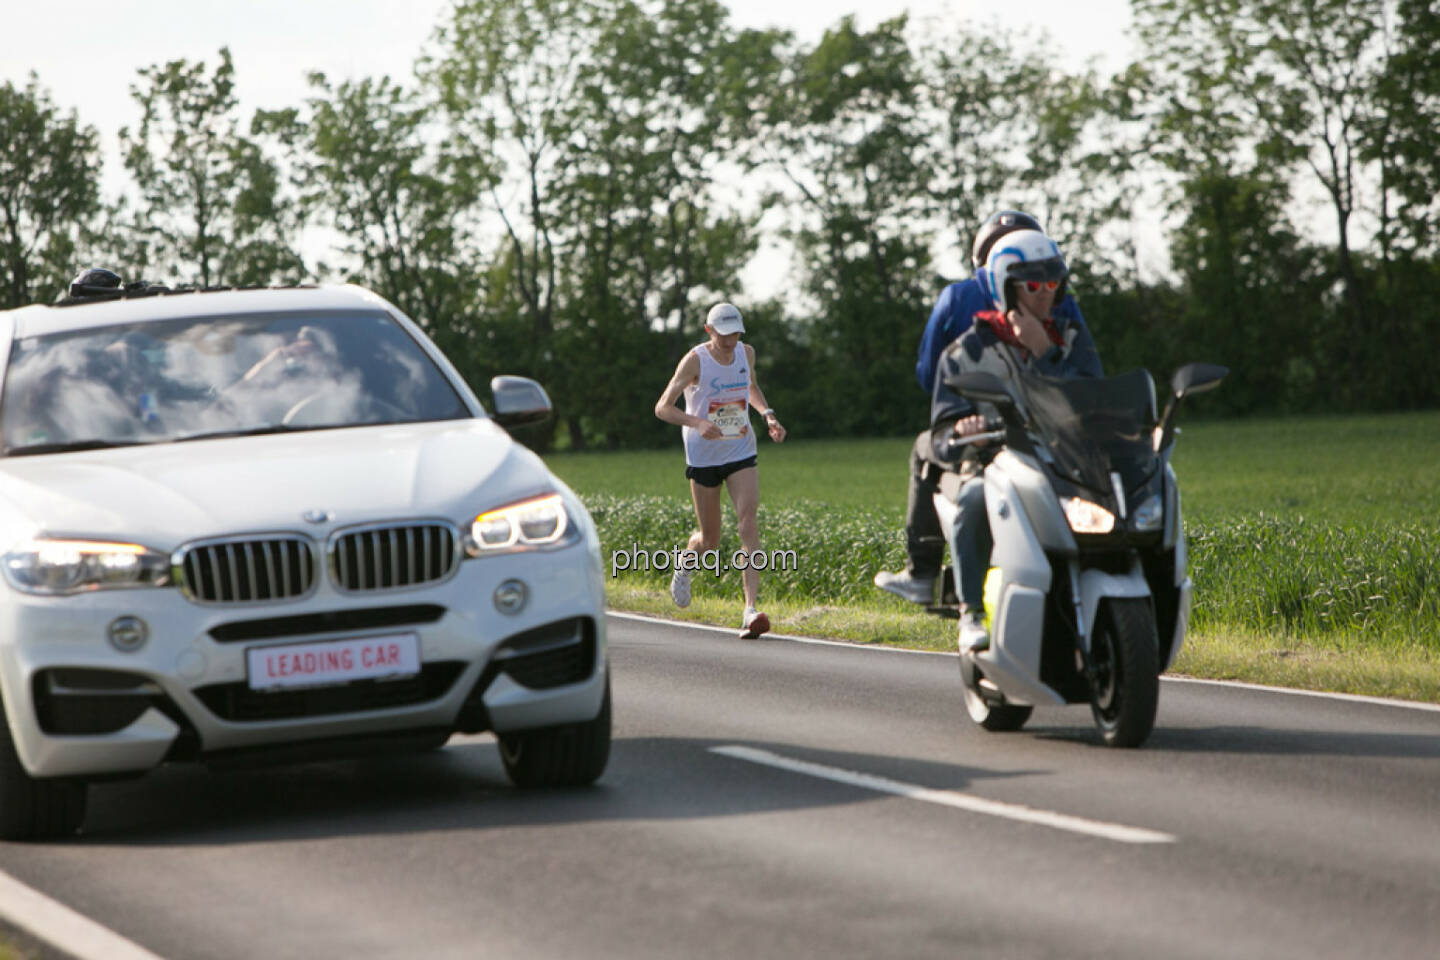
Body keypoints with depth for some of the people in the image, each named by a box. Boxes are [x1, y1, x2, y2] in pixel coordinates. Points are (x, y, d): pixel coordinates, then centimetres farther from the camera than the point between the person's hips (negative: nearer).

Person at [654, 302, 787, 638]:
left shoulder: (746, 353, 0)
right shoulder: (695, 361, -14)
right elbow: (662, 408, -16)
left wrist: (768, 415, 5)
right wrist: (697, 423, -33)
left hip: (741, 453, 3)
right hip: (703, 456, -3)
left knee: (748, 524, -17)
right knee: (709, 539, 6)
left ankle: (751, 610, -25)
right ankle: (685, 563, 45)